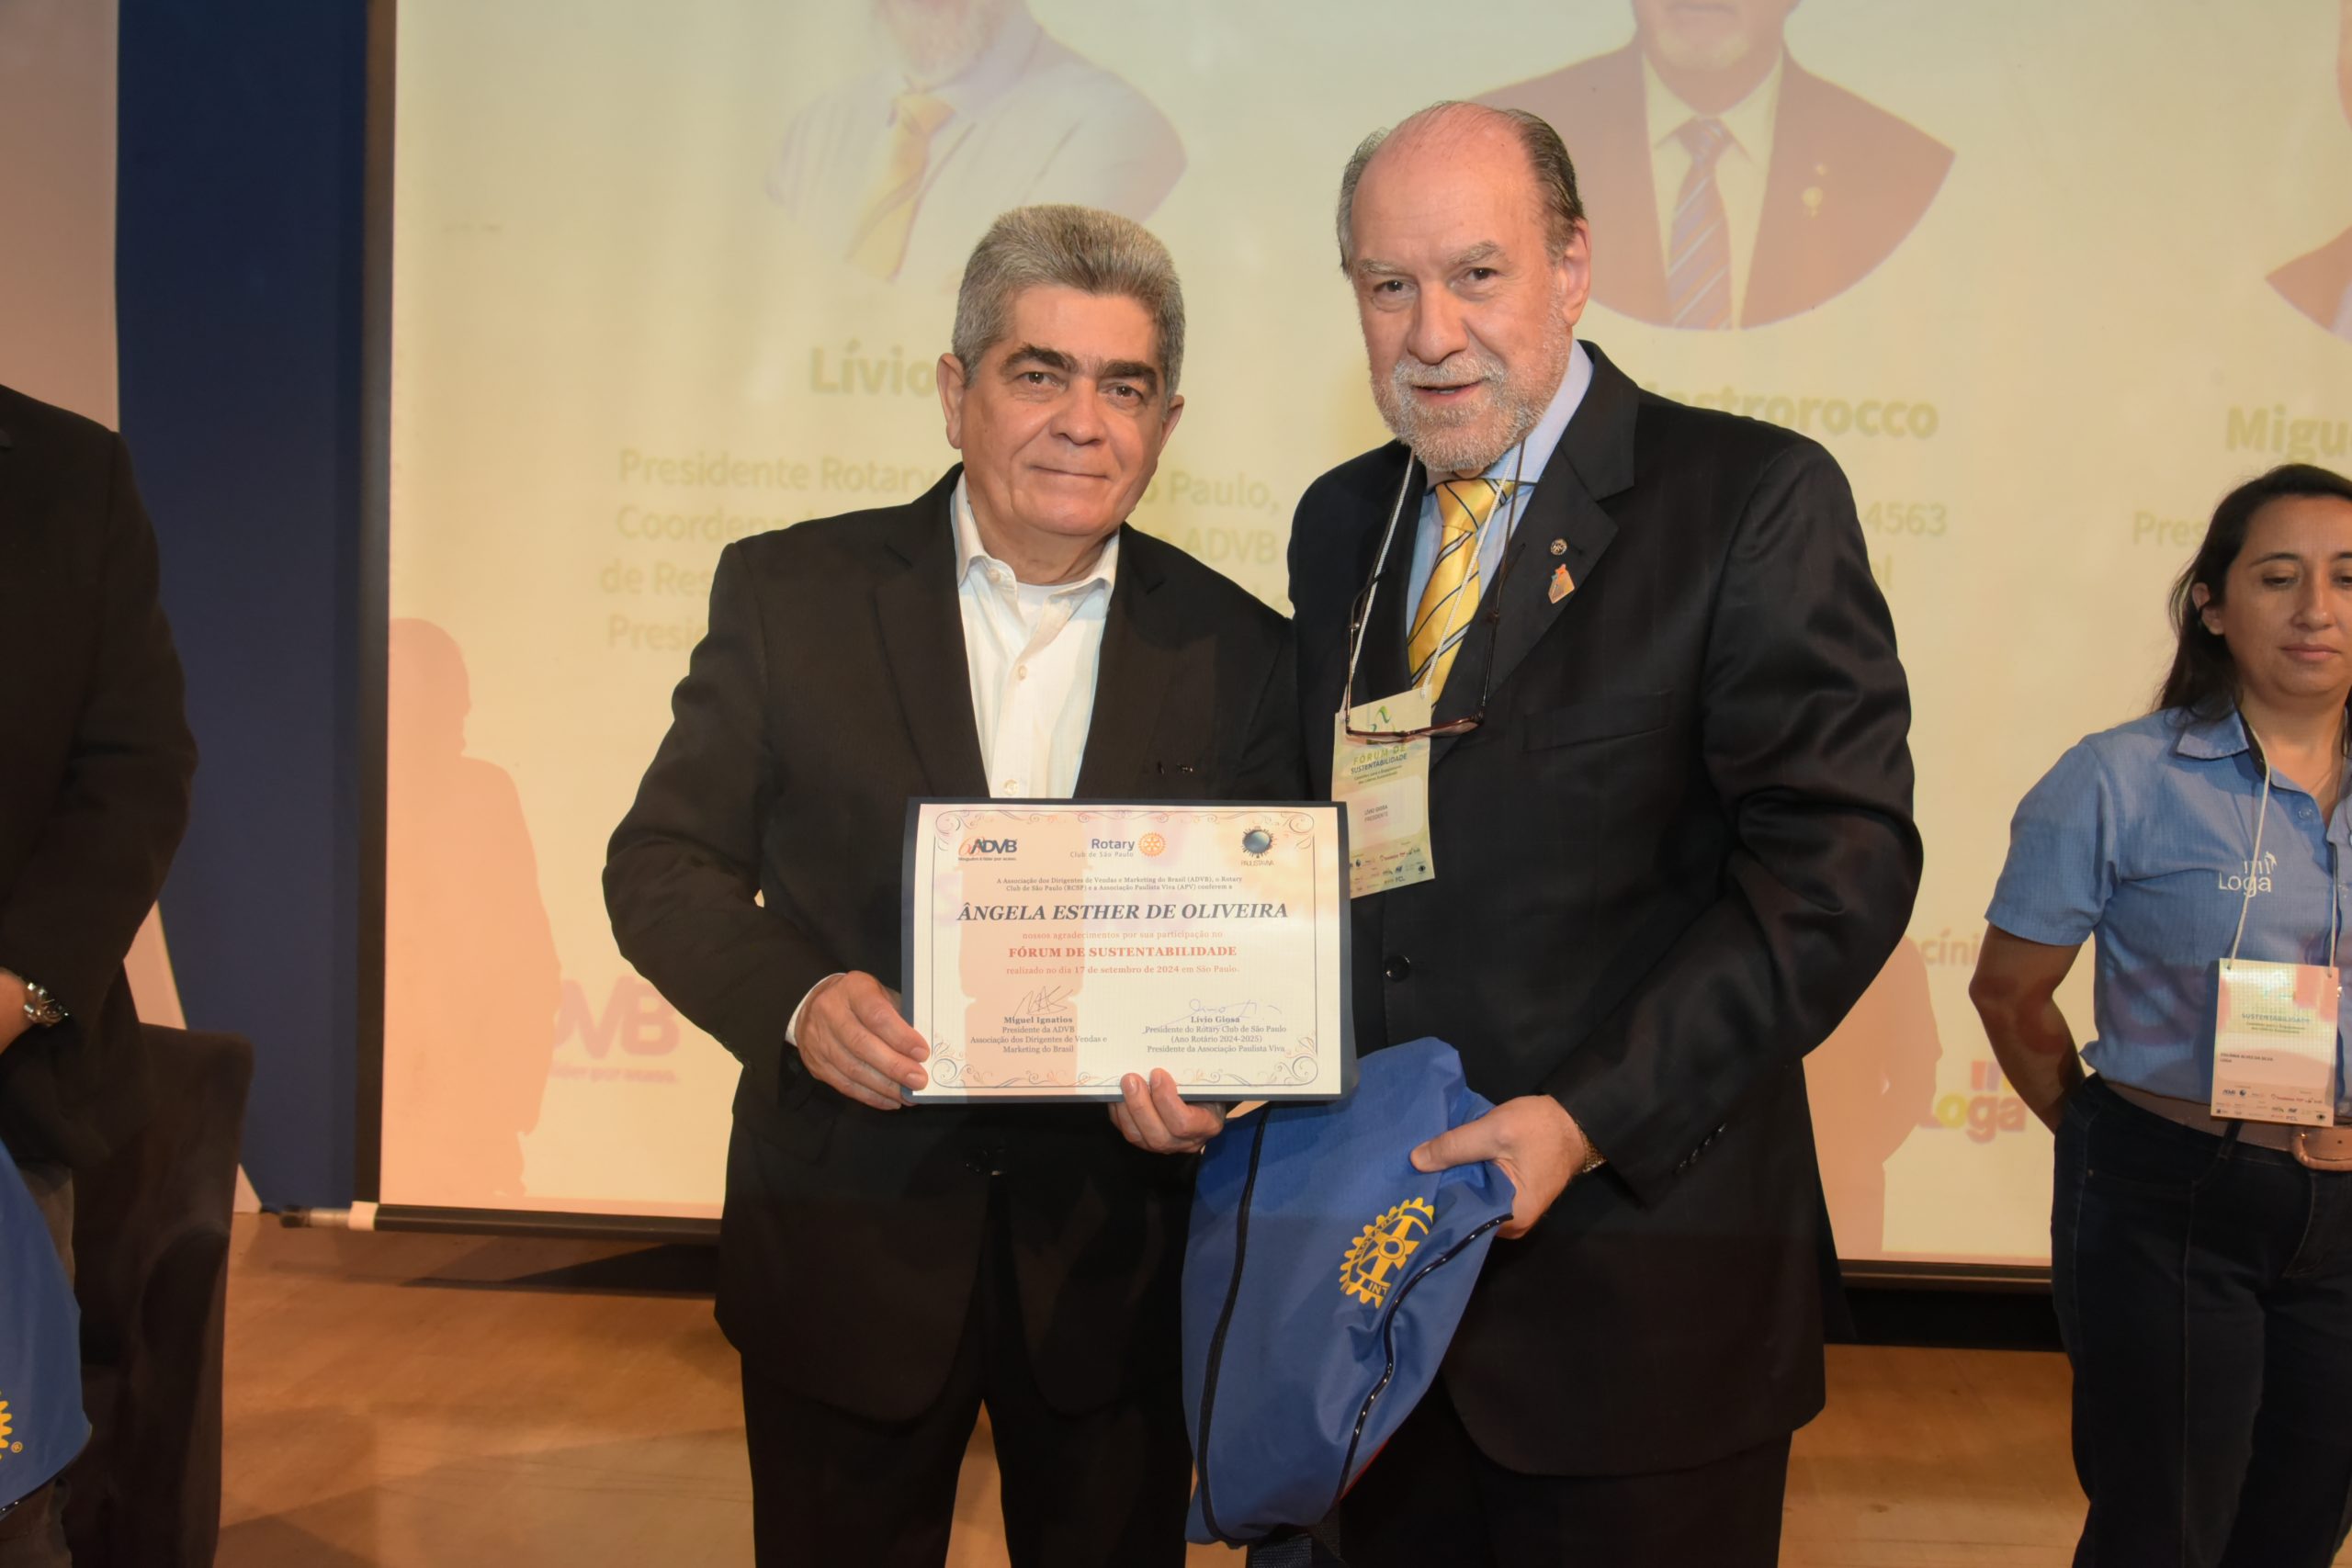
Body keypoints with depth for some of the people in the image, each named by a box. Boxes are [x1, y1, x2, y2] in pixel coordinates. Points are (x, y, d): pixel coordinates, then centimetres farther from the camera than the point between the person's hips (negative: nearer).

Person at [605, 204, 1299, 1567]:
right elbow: (663, 862, -2)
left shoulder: (1237, 652, -1)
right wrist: (796, 998, -21)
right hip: (847, 1248, -1)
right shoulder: (791, 592, -4)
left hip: (1115, 1271, 1)